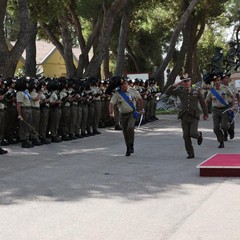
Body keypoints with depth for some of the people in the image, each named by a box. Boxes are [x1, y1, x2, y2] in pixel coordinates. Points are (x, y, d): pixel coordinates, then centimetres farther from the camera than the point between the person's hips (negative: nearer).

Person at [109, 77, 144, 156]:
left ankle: (131, 145, -7)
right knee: (125, 132, 7)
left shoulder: (133, 91, -3)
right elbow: (111, 103, -10)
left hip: (132, 113, -2)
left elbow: (140, 99, 11)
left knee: (130, 128, -23)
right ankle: (128, 148, 21)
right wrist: (111, 113, -25)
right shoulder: (116, 93, -4)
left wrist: (141, 109, 13)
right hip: (123, 115, 2)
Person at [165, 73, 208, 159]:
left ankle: (199, 134, 23)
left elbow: (202, 102, 9)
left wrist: (205, 114, 13)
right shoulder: (179, 91, 2)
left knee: (193, 134, -15)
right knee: (186, 136, 1)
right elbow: (167, 92, -5)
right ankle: (190, 154, 13)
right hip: (184, 117, 2)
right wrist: (175, 85, -15)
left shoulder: (196, 91, 0)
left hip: (194, 116, -2)